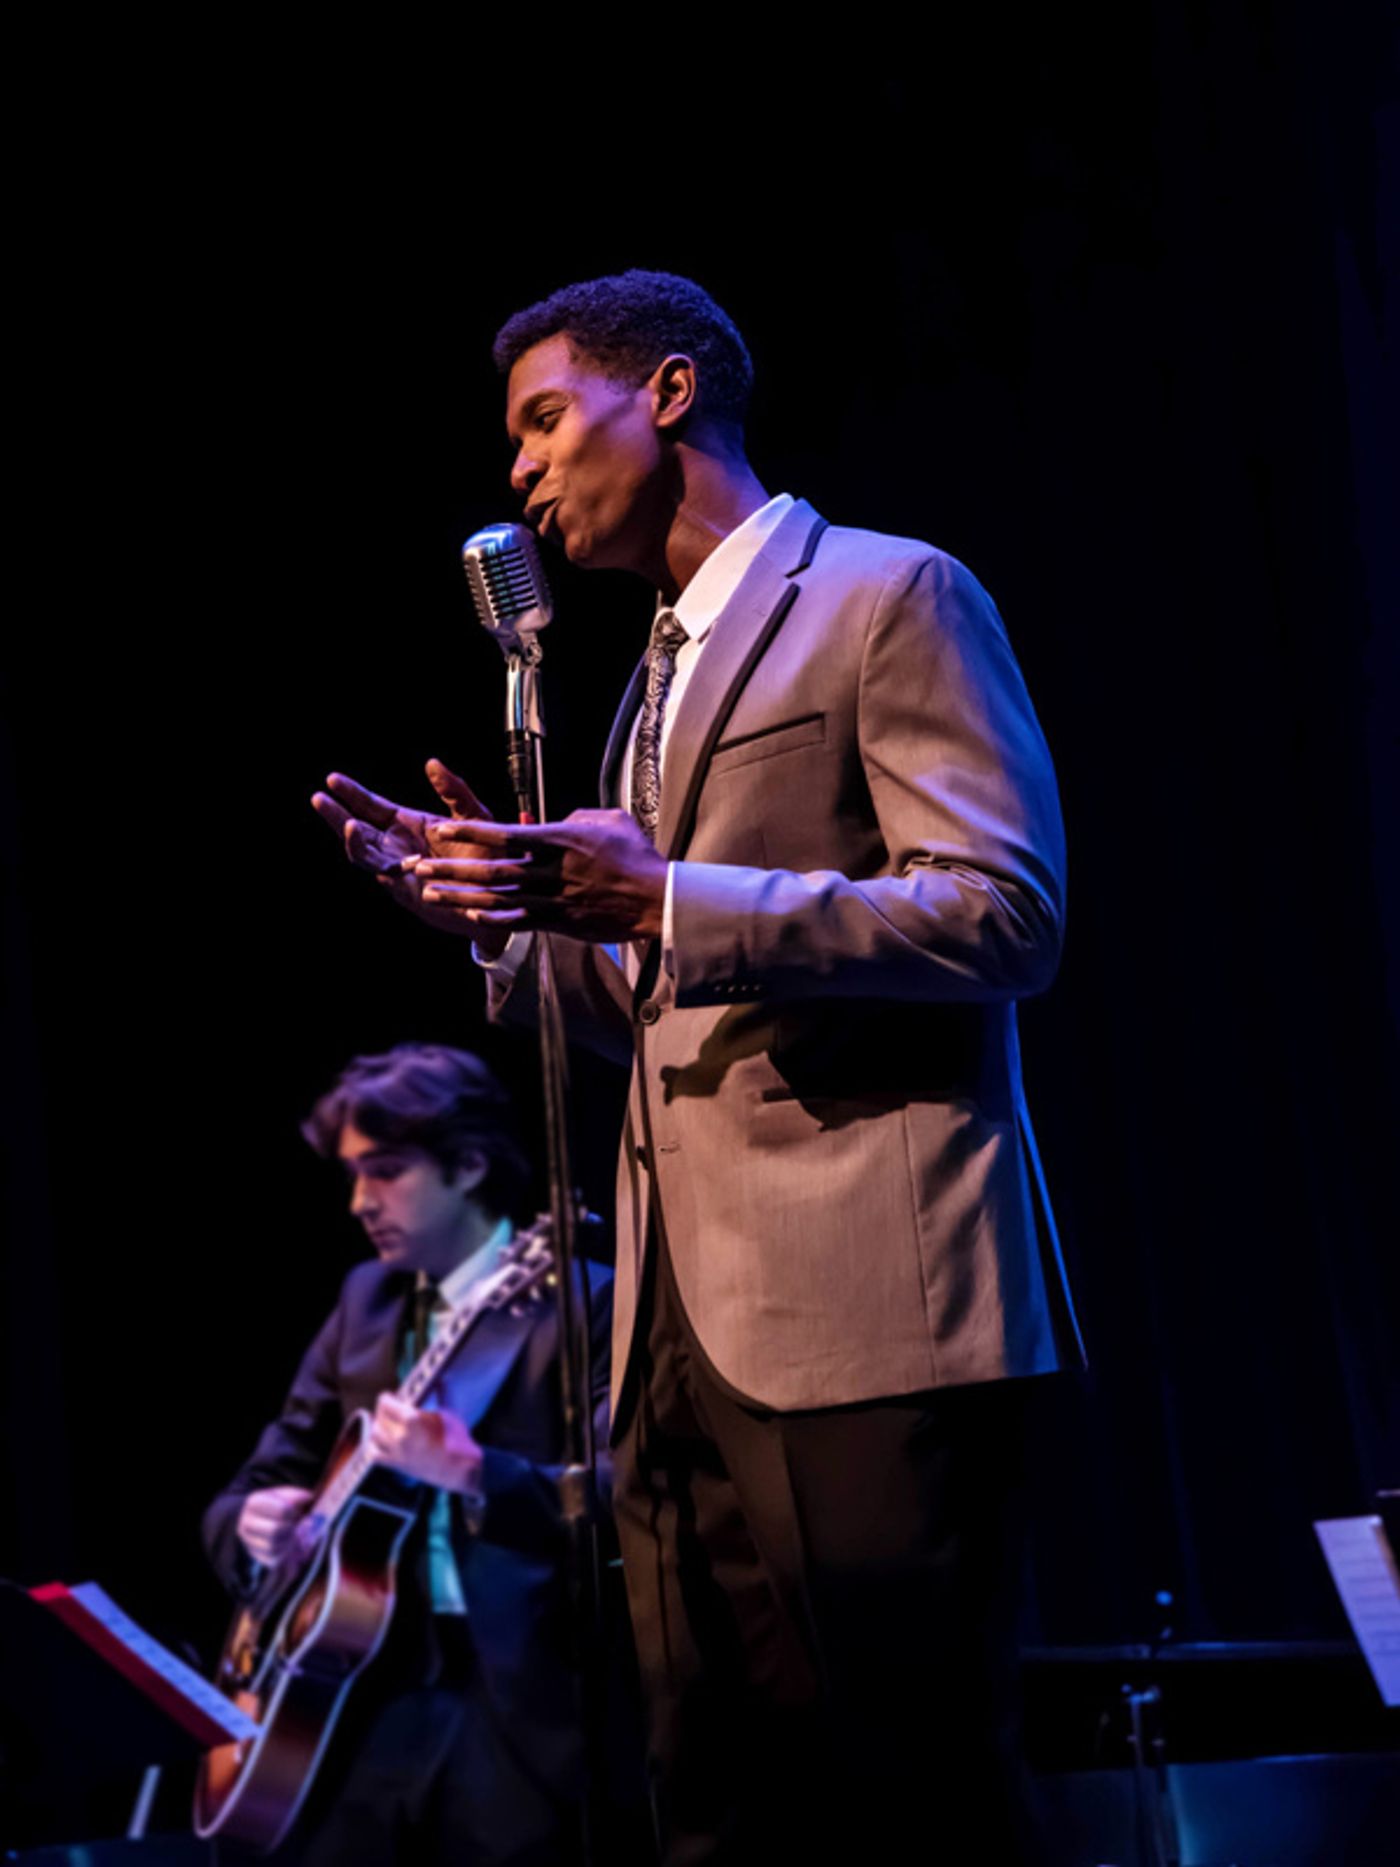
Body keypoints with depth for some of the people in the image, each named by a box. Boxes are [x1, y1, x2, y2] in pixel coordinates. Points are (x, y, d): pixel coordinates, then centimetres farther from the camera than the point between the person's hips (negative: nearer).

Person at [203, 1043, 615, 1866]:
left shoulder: (585, 1305, -3)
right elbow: (265, 1480, 19)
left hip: (521, 1708, -5)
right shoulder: (366, 1299, 16)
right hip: (369, 1693, 5)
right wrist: (251, 1523, -4)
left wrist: (471, 1472, -31)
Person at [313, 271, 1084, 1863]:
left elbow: (1003, 912, -12)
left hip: (865, 1304, -8)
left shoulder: (889, 597, 0)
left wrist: (660, 904, -18)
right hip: (683, 1329, 8)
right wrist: (519, 917, 9)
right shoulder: (658, 679, 26)